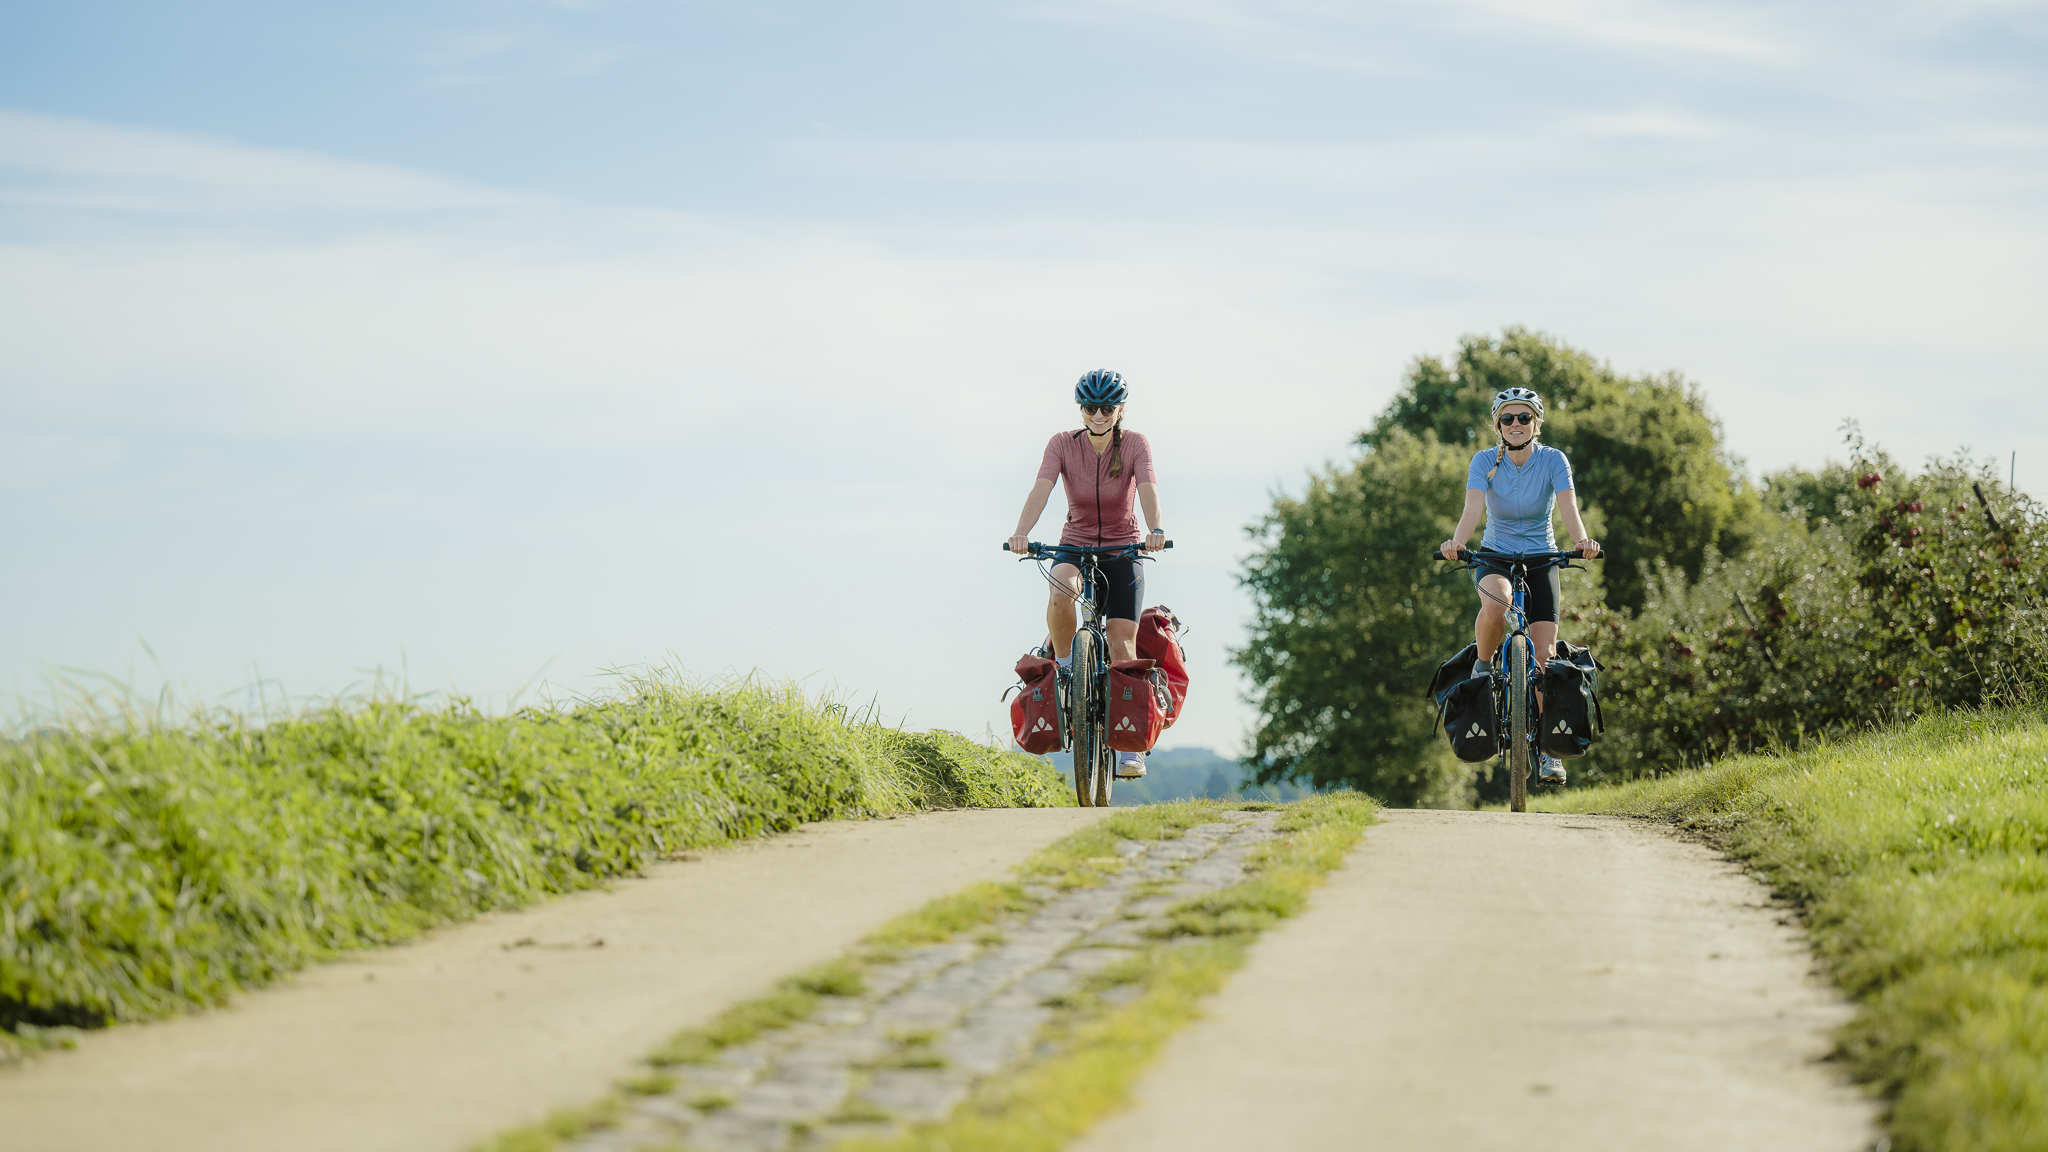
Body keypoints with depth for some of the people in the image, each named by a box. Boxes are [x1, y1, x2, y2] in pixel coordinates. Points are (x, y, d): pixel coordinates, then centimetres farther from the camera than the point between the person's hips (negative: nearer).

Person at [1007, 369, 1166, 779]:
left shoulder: (1135, 444, -12)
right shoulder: (1063, 444, -11)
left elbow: (1147, 488, -28)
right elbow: (1041, 488, -25)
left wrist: (1155, 531, -48)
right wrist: (1021, 533, -43)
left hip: (1123, 550, 0)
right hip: (1074, 547, 0)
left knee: (1121, 647, -9)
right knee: (1061, 593, -36)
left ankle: (1131, 746, 1)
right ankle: (1065, 670, -13)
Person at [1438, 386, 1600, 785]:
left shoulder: (1553, 460, -11)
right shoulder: (1485, 461, -11)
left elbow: (1567, 505, -25)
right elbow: (1473, 507, -26)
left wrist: (1582, 540, -46)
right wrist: (1457, 543, -46)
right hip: (1495, 557, -1)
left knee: (1543, 655, -9)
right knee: (1496, 604, -38)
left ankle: (1548, 751, 1)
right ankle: (1483, 670, -9)